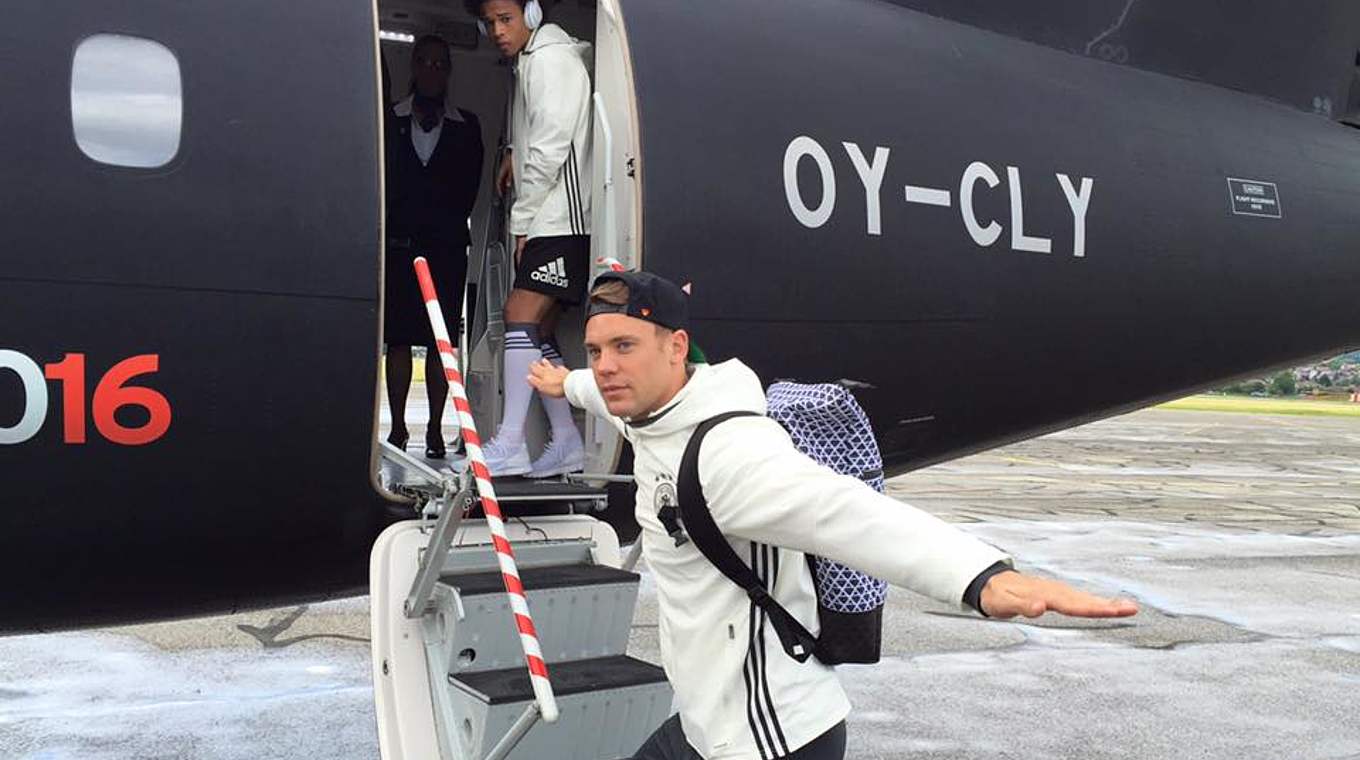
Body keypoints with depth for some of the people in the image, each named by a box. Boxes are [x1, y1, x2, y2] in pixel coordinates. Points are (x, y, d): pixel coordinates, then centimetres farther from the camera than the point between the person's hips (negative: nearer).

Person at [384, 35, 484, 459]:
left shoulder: (466, 126, 11)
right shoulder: (390, 121, 10)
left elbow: (469, 189, 8)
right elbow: (379, 181, 6)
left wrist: (448, 228, 1)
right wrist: (394, 228, -2)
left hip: (446, 248, 0)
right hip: (399, 245, 0)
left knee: (441, 342, -1)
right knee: (397, 339, -1)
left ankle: (435, 430, 2)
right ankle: (397, 427, 4)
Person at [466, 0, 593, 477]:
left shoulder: (550, 58, -8)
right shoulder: (530, 63, 21)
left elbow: (551, 147, -15)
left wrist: (522, 220, -11)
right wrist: (516, 153, 17)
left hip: (562, 214, -10)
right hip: (547, 219, 10)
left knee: (521, 313, -17)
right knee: (540, 329, 7)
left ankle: (509, 444, -19)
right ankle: (567, 442, 10)